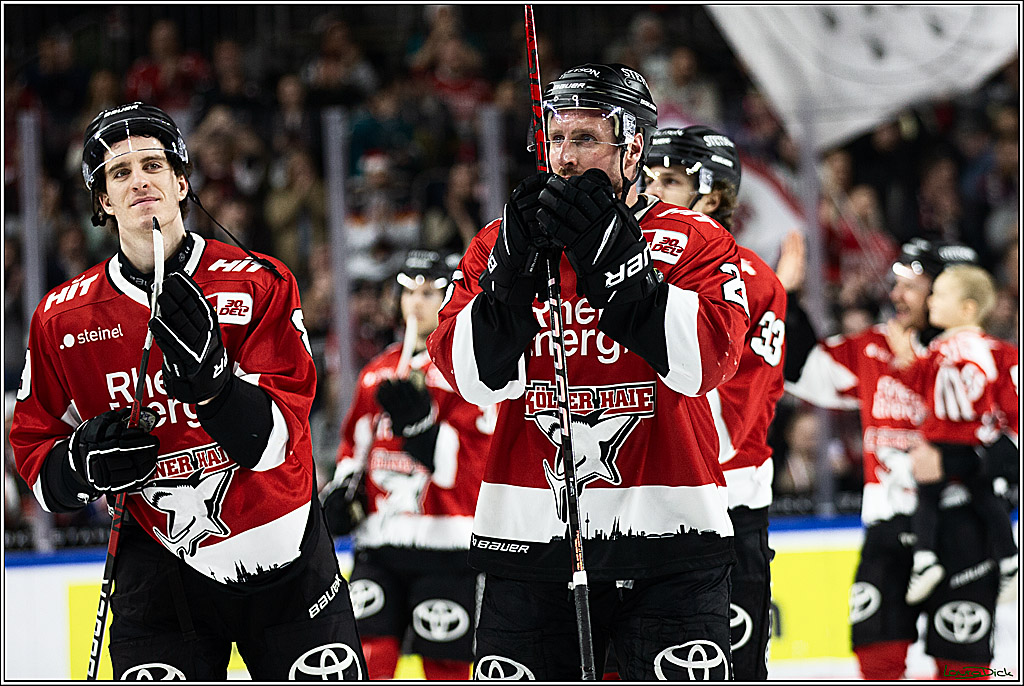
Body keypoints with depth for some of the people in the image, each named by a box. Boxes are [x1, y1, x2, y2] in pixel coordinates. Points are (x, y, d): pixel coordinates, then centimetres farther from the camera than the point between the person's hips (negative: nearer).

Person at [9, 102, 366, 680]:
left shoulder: (259, 285, -10)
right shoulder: (62, 319, -3)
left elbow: (274, 441, -17)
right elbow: (33, 447, 7)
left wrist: (210, 376, -35)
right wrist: (82, 462, -16)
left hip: (287, 557, -1)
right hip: (161, 563, 1)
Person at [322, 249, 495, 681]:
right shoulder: (378, 373, 15)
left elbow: (470, 463, -15)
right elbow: (355, 445, 26)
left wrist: (418, 419, -27)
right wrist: (341, 491, 9)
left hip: (445, 545, -5)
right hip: (380, 544, 5)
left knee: (444, 666, 0)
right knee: (369, 658, -5)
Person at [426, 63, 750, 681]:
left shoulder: (696, 242, 1)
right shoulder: (497, 245, 9)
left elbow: (702, 362, -16)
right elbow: (474, 375, -4)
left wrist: (613, 262, -22)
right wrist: (514, 273, -17)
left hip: (667, 541, -2)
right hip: (528, 533, 2)